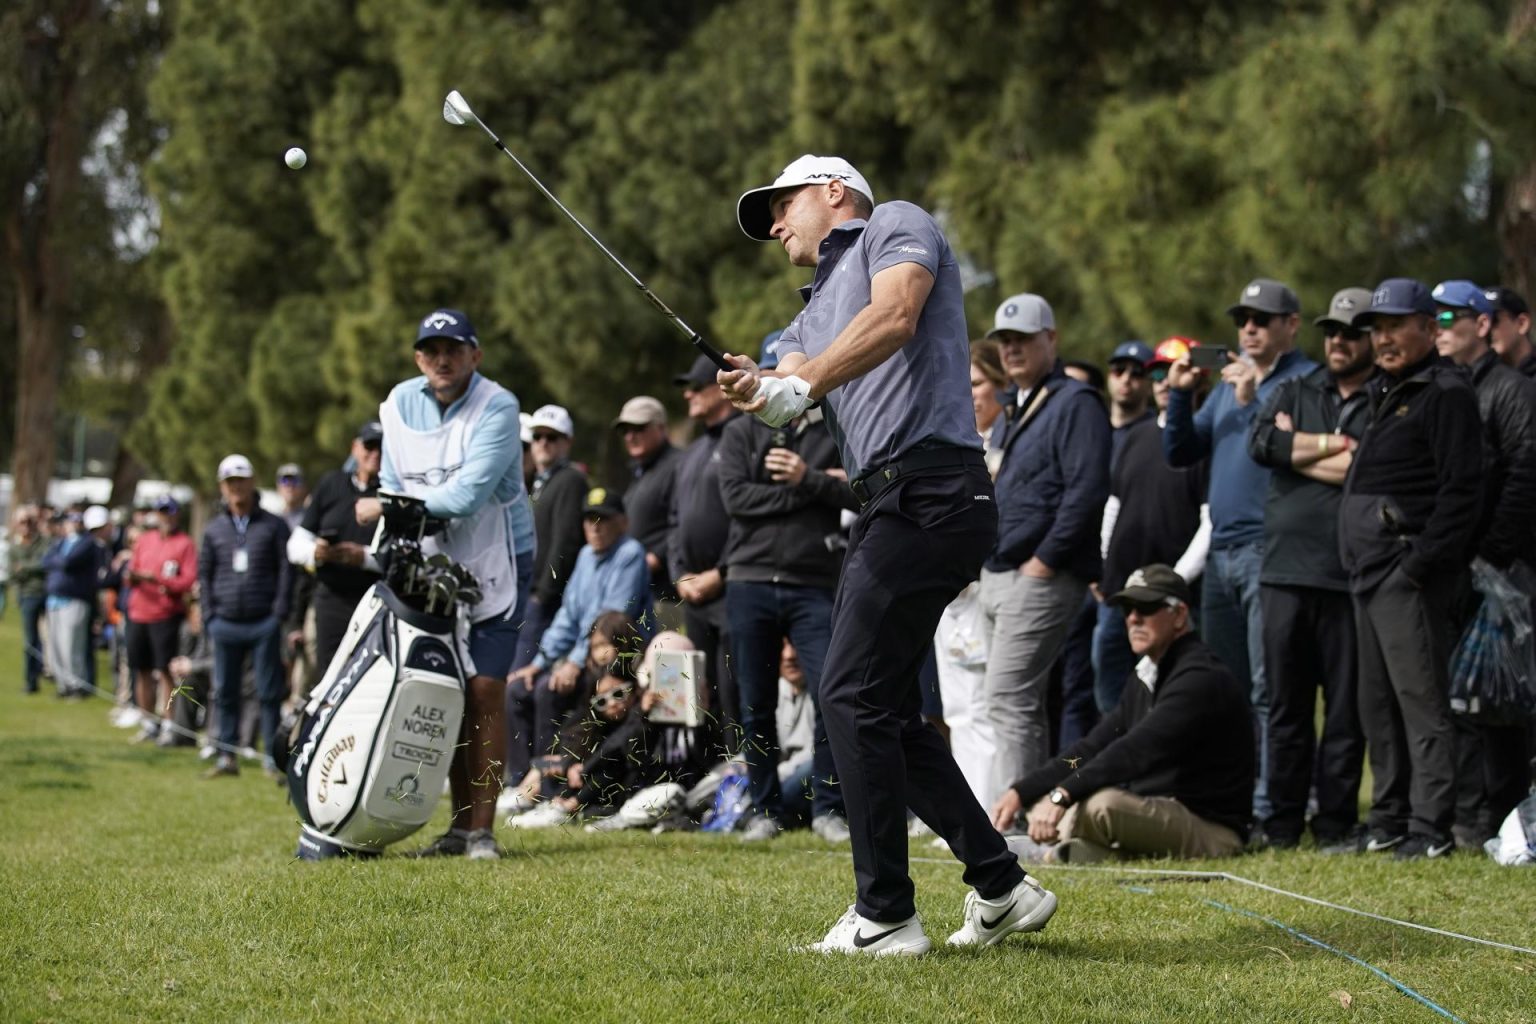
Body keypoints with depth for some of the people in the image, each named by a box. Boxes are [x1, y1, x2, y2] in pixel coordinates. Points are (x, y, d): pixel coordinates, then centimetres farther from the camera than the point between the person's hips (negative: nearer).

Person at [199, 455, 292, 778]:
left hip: (264, 623, -3)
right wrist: (209, 615, 4)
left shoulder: (273, 525, 5)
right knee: (225, 692, 6)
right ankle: (226, 756, 12)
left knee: (269, 692, -1)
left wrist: (279, 611, -7)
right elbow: (204, 573, 15)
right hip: (226, 624, 3)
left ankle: (271, 756, 3)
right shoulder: (214, 530, 13)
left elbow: (286, 569, 1)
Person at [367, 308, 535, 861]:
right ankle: (460, 825, 14)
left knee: (485, 692, -10)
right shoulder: (400, 405, 1)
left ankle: (482, 829, -7)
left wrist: (385, 507, -16)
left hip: (495, 565, -5)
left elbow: (465, 497, -26)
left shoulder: (497, 408, -18)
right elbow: (393, 485, 8)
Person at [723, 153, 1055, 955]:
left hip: (929, 489, -9)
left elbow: (895, 317, -16)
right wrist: (758, 389, -16)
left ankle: (885, 915, -9)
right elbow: (792, 380, 7)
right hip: (885, 503, 9)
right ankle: (1000, 886, 17)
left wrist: (803, 381, -24)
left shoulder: (895, 226, 5)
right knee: (884, 711, 10)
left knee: (853, 695, -11)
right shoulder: (812, 318, 28)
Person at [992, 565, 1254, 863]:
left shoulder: (1202, 678, -17)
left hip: (1213, 831, -10)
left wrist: (1063, 795, -38)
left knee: (1101, 804, -33)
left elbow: (1136, 750, -29)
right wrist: (1021, 792, -1)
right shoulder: (1146, 679, 16)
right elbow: (1092, 748, 12)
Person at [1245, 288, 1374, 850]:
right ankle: (1282, 820, 11)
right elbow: (1261, 442, -2)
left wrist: (1297, 452, -5)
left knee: (1347, 708, 0)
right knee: (1286, 703, 6)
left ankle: (1336, 820, 6)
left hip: (1350, 577, -3)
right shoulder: (1294, 393, 16)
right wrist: (1333, 445, -6)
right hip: (1286, 569, 3)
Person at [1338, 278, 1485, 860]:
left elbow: (1460, 491, -16)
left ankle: (1431, 828, -9)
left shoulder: (1446, 394, -9)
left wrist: (1419, 563, -21)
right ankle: (1388, 820, 17)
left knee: (1420, 699, -9)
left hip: (1409, 573, -10)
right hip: (1368, 570, 10)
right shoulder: (1385, 393, 20)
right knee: (1377, 704, 12)